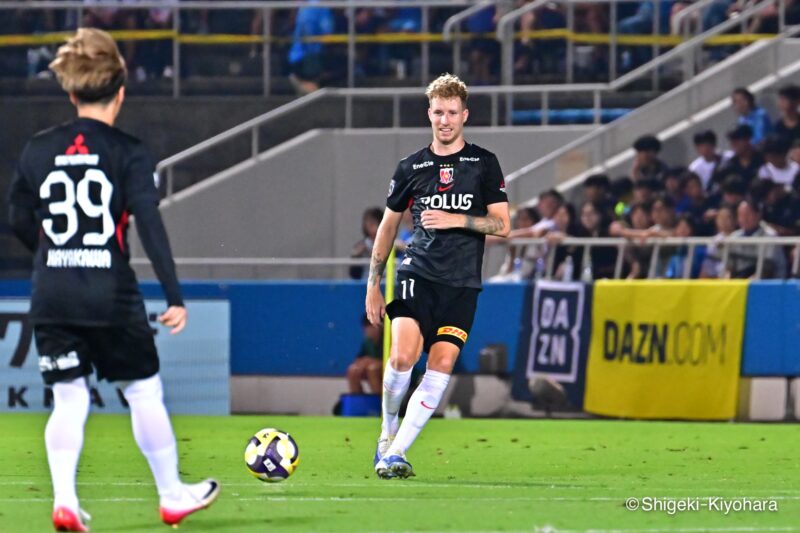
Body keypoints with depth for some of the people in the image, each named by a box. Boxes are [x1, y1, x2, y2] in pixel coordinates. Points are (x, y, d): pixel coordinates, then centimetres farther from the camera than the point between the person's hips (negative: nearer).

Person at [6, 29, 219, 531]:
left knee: (69, 399, 9)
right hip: (112, 294, -3)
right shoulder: (129, 153, -7)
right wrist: (175, 296, -12)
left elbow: (20, 221, 12)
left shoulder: (38, 150, 4)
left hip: (51, 296, 3)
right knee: (144, 391, 12)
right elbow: (151, 225, -13)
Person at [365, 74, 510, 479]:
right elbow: (387, 226, 17)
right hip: (417, 274, 0)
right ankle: (388, 428, 5)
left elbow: (502, 226, 4)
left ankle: (395, 453, -4)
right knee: (402, 356, -20)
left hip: (462, 283, 0)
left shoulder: (484, 164, 7)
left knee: (441, 365, -10)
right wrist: (373, 285, 13)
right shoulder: (411, 167, 10)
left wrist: (458, 219, -12)